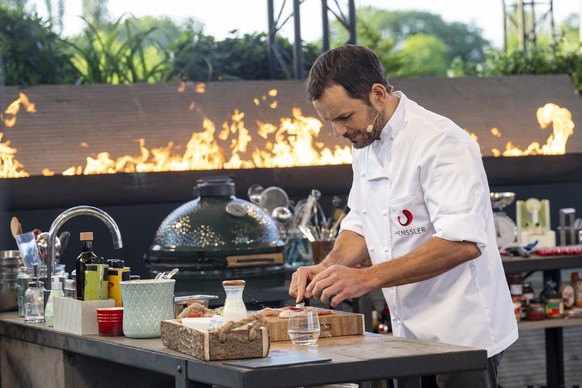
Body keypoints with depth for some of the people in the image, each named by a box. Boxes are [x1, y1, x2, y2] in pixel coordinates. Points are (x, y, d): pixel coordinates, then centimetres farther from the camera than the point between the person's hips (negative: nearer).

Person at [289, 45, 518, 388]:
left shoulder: (439, 142, -19)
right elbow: (360, 224, 19)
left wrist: (367, 278, -29)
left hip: (462, 334, -8)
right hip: (411, 335, 8)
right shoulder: (366, 145, 9)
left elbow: (463, 242, -28)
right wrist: (328, 268, -3)